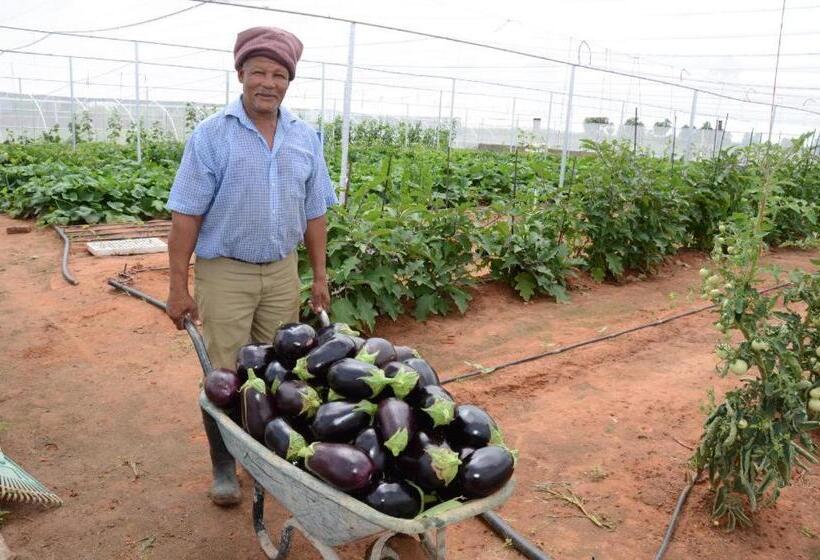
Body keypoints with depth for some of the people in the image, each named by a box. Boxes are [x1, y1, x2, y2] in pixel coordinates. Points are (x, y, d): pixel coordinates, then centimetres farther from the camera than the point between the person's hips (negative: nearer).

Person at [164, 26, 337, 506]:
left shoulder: (306, 138, 4)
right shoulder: (212, 135, -8)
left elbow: (314, 214, 9)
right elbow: (186, 215, -9)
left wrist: (320, 276, 7)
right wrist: (179, 285, -12)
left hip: (282, 272, 4)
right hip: (226, 273, -3)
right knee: (226, 374, 4)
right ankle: (224, 466, 21)